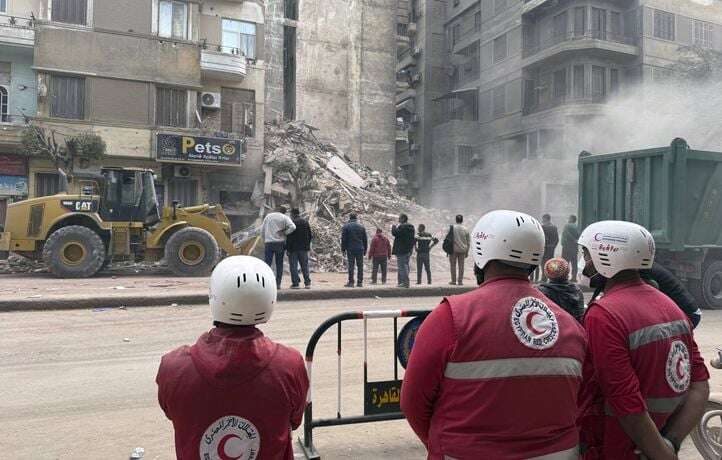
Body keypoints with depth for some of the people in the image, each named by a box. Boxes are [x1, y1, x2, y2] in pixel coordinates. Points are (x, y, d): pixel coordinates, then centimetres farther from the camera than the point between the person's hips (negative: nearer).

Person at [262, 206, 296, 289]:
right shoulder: (284, 217, 1)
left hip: (268, 243, 1)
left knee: (267, 263, 2)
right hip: (280, 243, -1)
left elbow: (262, 230, 9)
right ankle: (278, 284, 6)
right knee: (279, 264, 7)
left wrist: (264, 240, 19)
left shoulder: (268, 216, 8)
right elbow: (293, 227, -15)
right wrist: (284, 233, -3)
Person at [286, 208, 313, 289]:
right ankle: (307, 283, 9)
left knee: (293, 266, 2)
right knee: (305, 265, 11)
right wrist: (307, 244, 17)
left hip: (293, 248, -5)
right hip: (304, 248, 5)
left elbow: (289, 237, -14)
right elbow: (310, 235, 8)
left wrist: (288, 248, -9)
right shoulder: (305, 222, 6)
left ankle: (295, 283, -1)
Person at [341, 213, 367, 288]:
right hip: (360, 249, 2)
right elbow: (365, 240, 13)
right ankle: (360, 282, 5)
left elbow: (343, 239, -1)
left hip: (350, 249, -2)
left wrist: (343, 249, 4)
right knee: (360, 266, 5)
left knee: (351, 265, -2)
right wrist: (365, 249, 18)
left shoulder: (346, 227, 1)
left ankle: (351, 282, -3)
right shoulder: (362, 227, 11)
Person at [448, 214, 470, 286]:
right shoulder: (465, 229, 2)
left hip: (454, 249, -2)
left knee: (453, 265, 6)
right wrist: (467, 252, 13)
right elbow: (468, 242, 6)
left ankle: (453, 281, 6)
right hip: (462, 250, 2)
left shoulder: (452, 228, -5)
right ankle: (460, 281, 7)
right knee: (461, 266, 7)